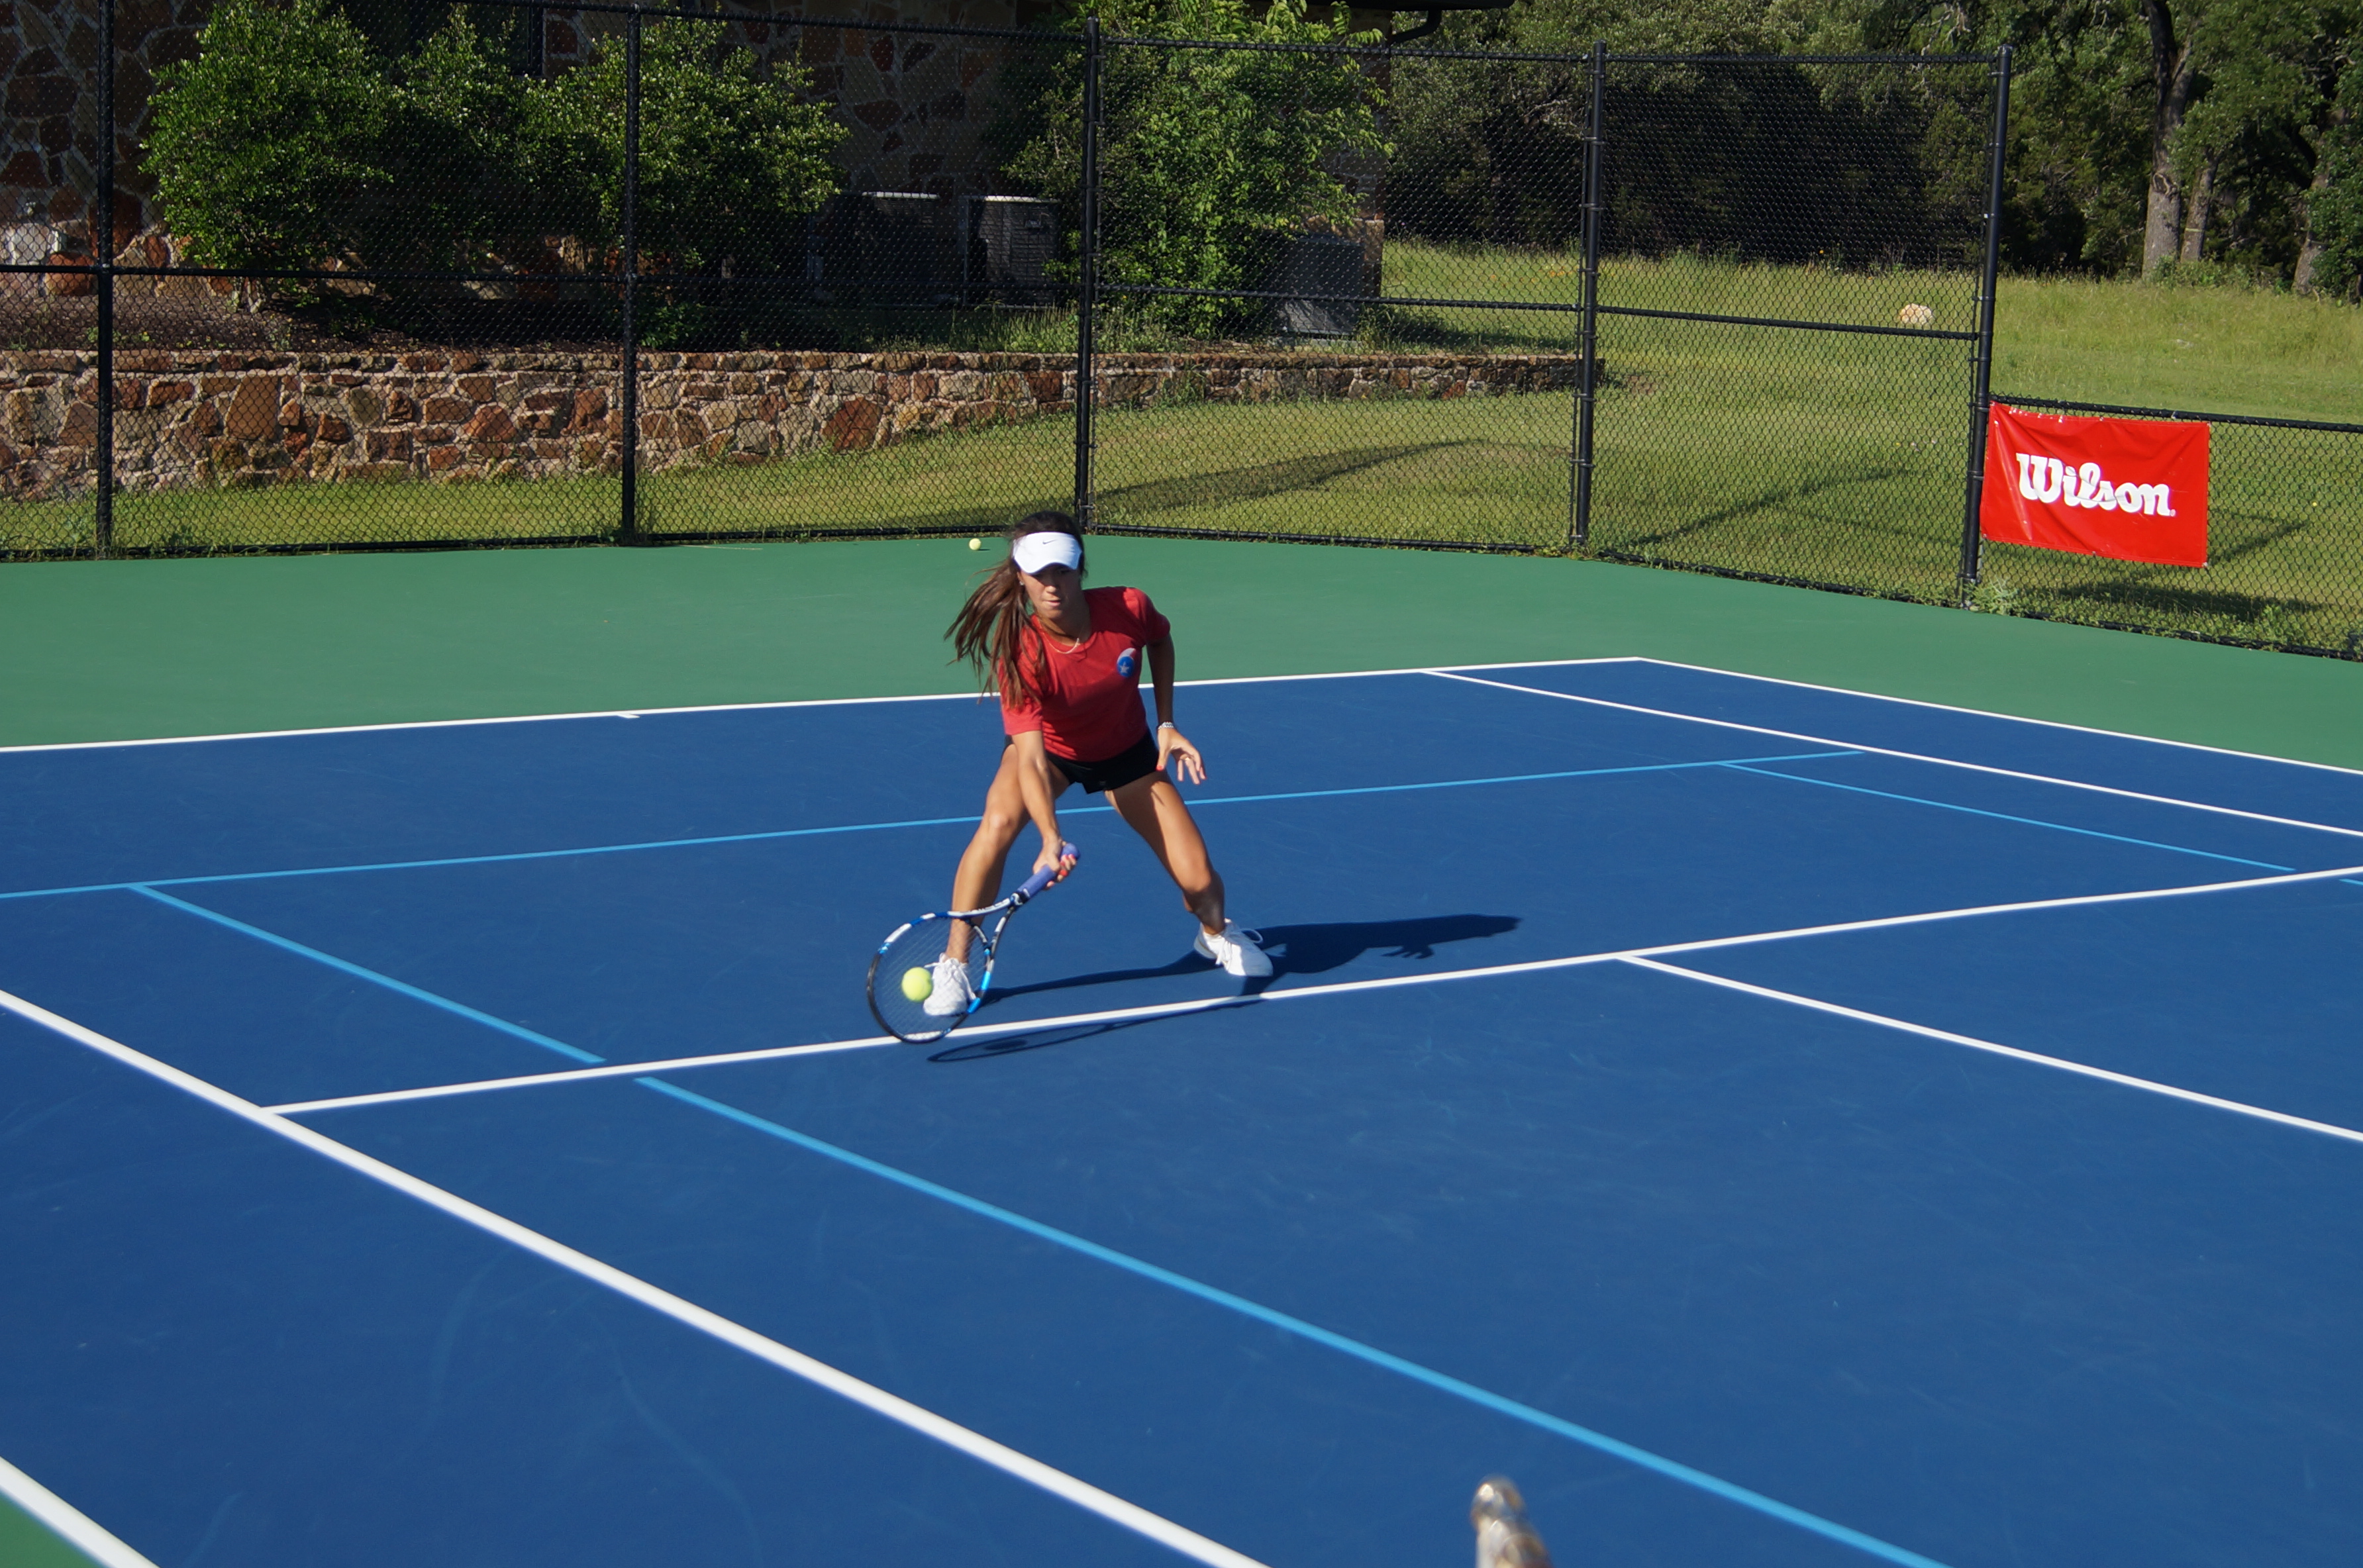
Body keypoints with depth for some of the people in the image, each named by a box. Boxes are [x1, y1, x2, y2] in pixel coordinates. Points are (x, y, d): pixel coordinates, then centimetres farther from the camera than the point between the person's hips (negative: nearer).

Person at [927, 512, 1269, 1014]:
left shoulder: (1128, 609, -28)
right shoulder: (1019, 655, -34)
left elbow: (1160, 641, -1)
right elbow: (1032, 759, -39)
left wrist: (1166, 723, -8)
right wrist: (1051, 839, -53)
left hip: (1127, 751, 2)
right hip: (1051, 748, -2)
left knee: (1200, 884, -5)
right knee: (998, 823, -34)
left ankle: (1217, 933, 34)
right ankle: (953, 965, -19)